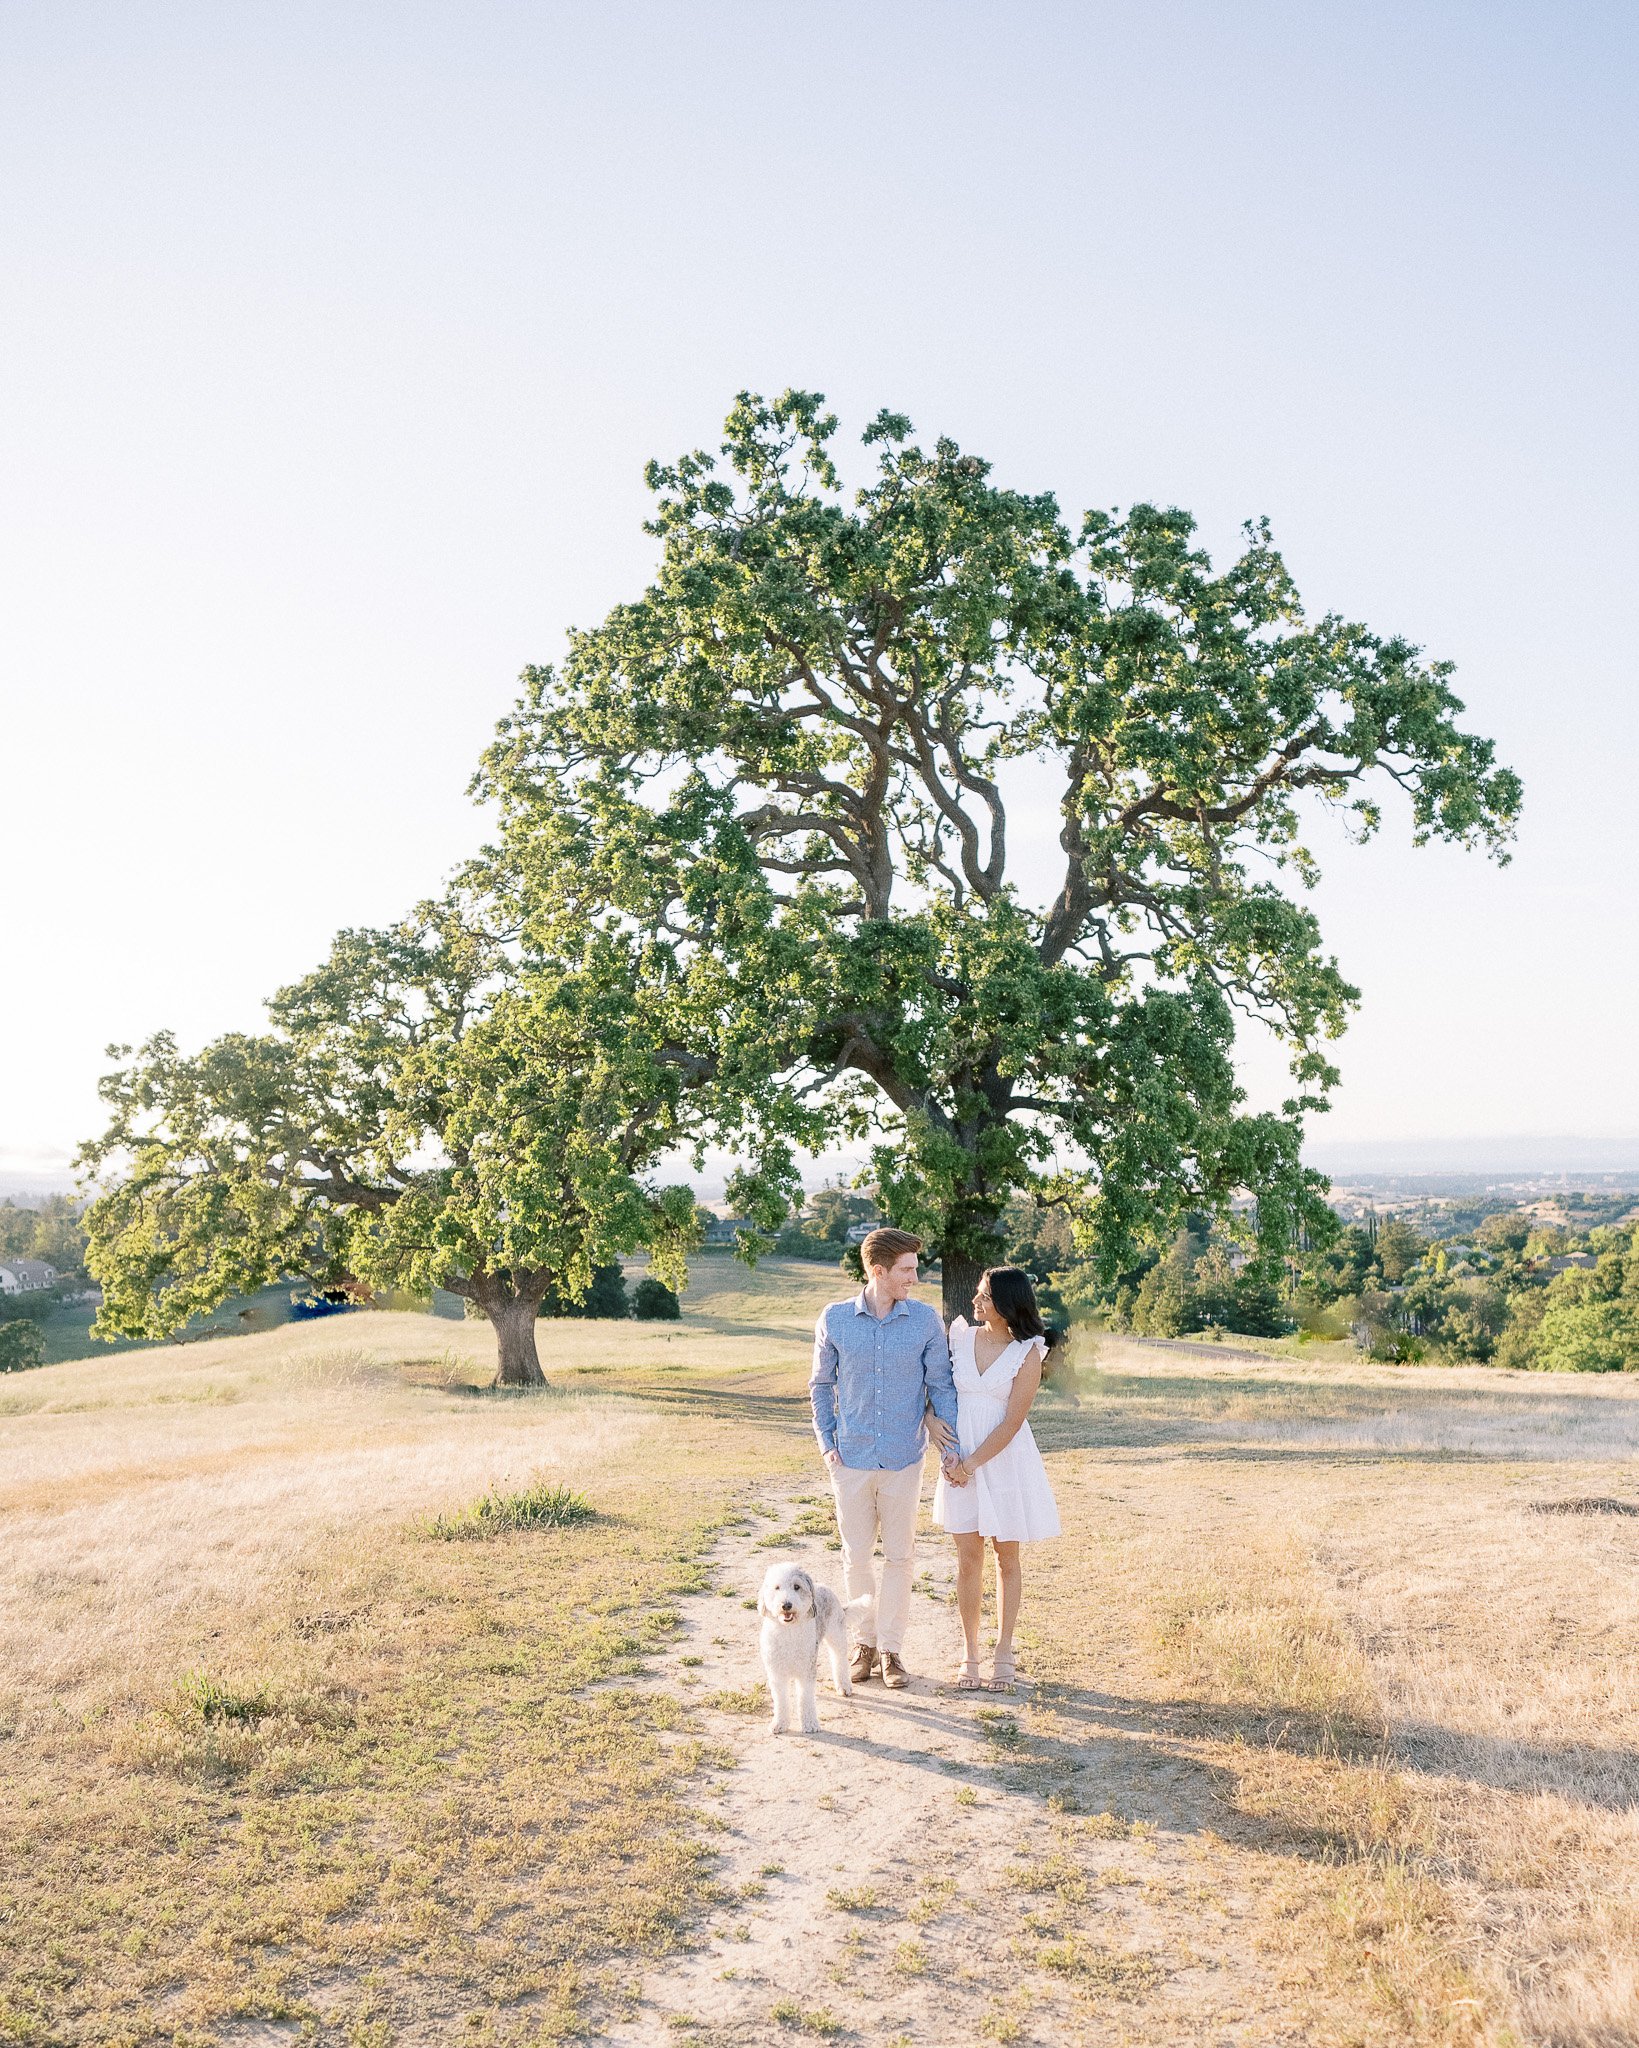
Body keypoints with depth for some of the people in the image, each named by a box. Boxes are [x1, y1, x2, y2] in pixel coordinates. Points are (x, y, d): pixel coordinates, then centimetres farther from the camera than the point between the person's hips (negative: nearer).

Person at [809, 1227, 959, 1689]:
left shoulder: (926, 1321, -5)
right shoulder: (834, 1320, -4)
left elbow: (941, 1385, 0)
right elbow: (821, 1385, 6)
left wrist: (954, 1448, -7)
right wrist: (825, 1443, 0)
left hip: (904, 1460, 0)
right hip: (851, 1460, 0)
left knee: (898, 1556, 8)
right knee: (856, 1556, 8)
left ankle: (891, 1649, 21)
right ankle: (866, 1641, 27)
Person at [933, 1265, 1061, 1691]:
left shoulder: (1027, 1354, -10)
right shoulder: (961, 1336, 1)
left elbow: (1011, 1423, -11)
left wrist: (972, 1464, -12)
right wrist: (950, 1454, -6)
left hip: (1005, 1461, -3)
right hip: (962, 1461, 3)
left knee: (1006, 1559, 9)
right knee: (968, 1558, 6)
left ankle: (1003, 1654, 20)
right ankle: (970, 1655, 16)